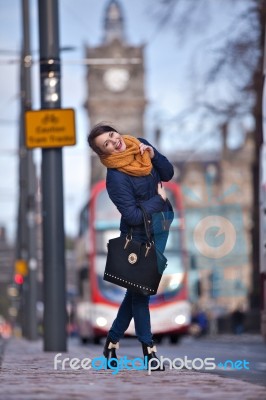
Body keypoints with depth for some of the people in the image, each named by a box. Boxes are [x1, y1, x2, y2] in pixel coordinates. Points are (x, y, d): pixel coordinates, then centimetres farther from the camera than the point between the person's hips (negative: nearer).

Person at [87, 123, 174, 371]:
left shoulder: (140, 145, -3)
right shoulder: (116, 177, -24)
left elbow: (167, 174, 3)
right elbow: (133, 216, -24)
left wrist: (153, 155, -14)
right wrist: (159, 200, -14)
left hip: (159, 228, 7)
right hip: (139, 235, -7)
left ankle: (114, 338, 22)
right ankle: (148, 346, 9)